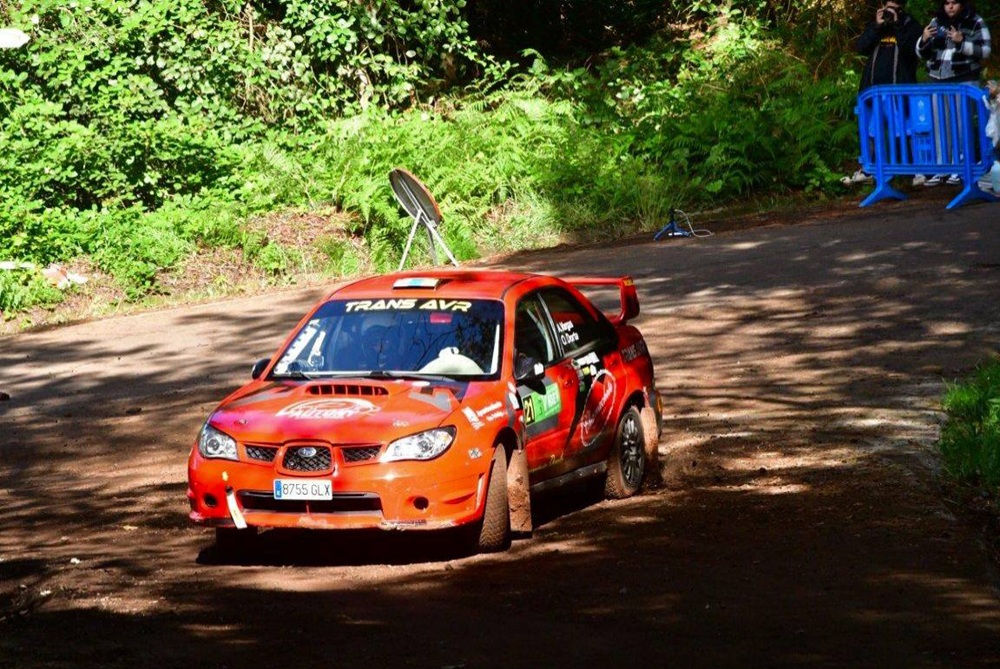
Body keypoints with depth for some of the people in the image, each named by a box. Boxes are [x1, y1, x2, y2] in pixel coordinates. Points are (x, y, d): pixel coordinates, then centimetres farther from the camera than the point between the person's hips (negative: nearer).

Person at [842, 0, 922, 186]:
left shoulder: (911, 24, 2)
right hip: (874, 85, 4)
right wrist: (876, 26, -8)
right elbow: (862, 47, 1)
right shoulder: (875, 24, 14)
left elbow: (911, 48, -15)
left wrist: (897, 25, -15)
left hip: (899, 86, -4)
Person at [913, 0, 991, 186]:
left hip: (964, 82, -4)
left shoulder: (976, 23, 0)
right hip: (938, 82, 4)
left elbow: (984, 51, -8)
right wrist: (924, 40, -9)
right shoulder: (937, 22, 11)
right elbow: (922, 53, 13)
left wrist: (961, 42, -21)